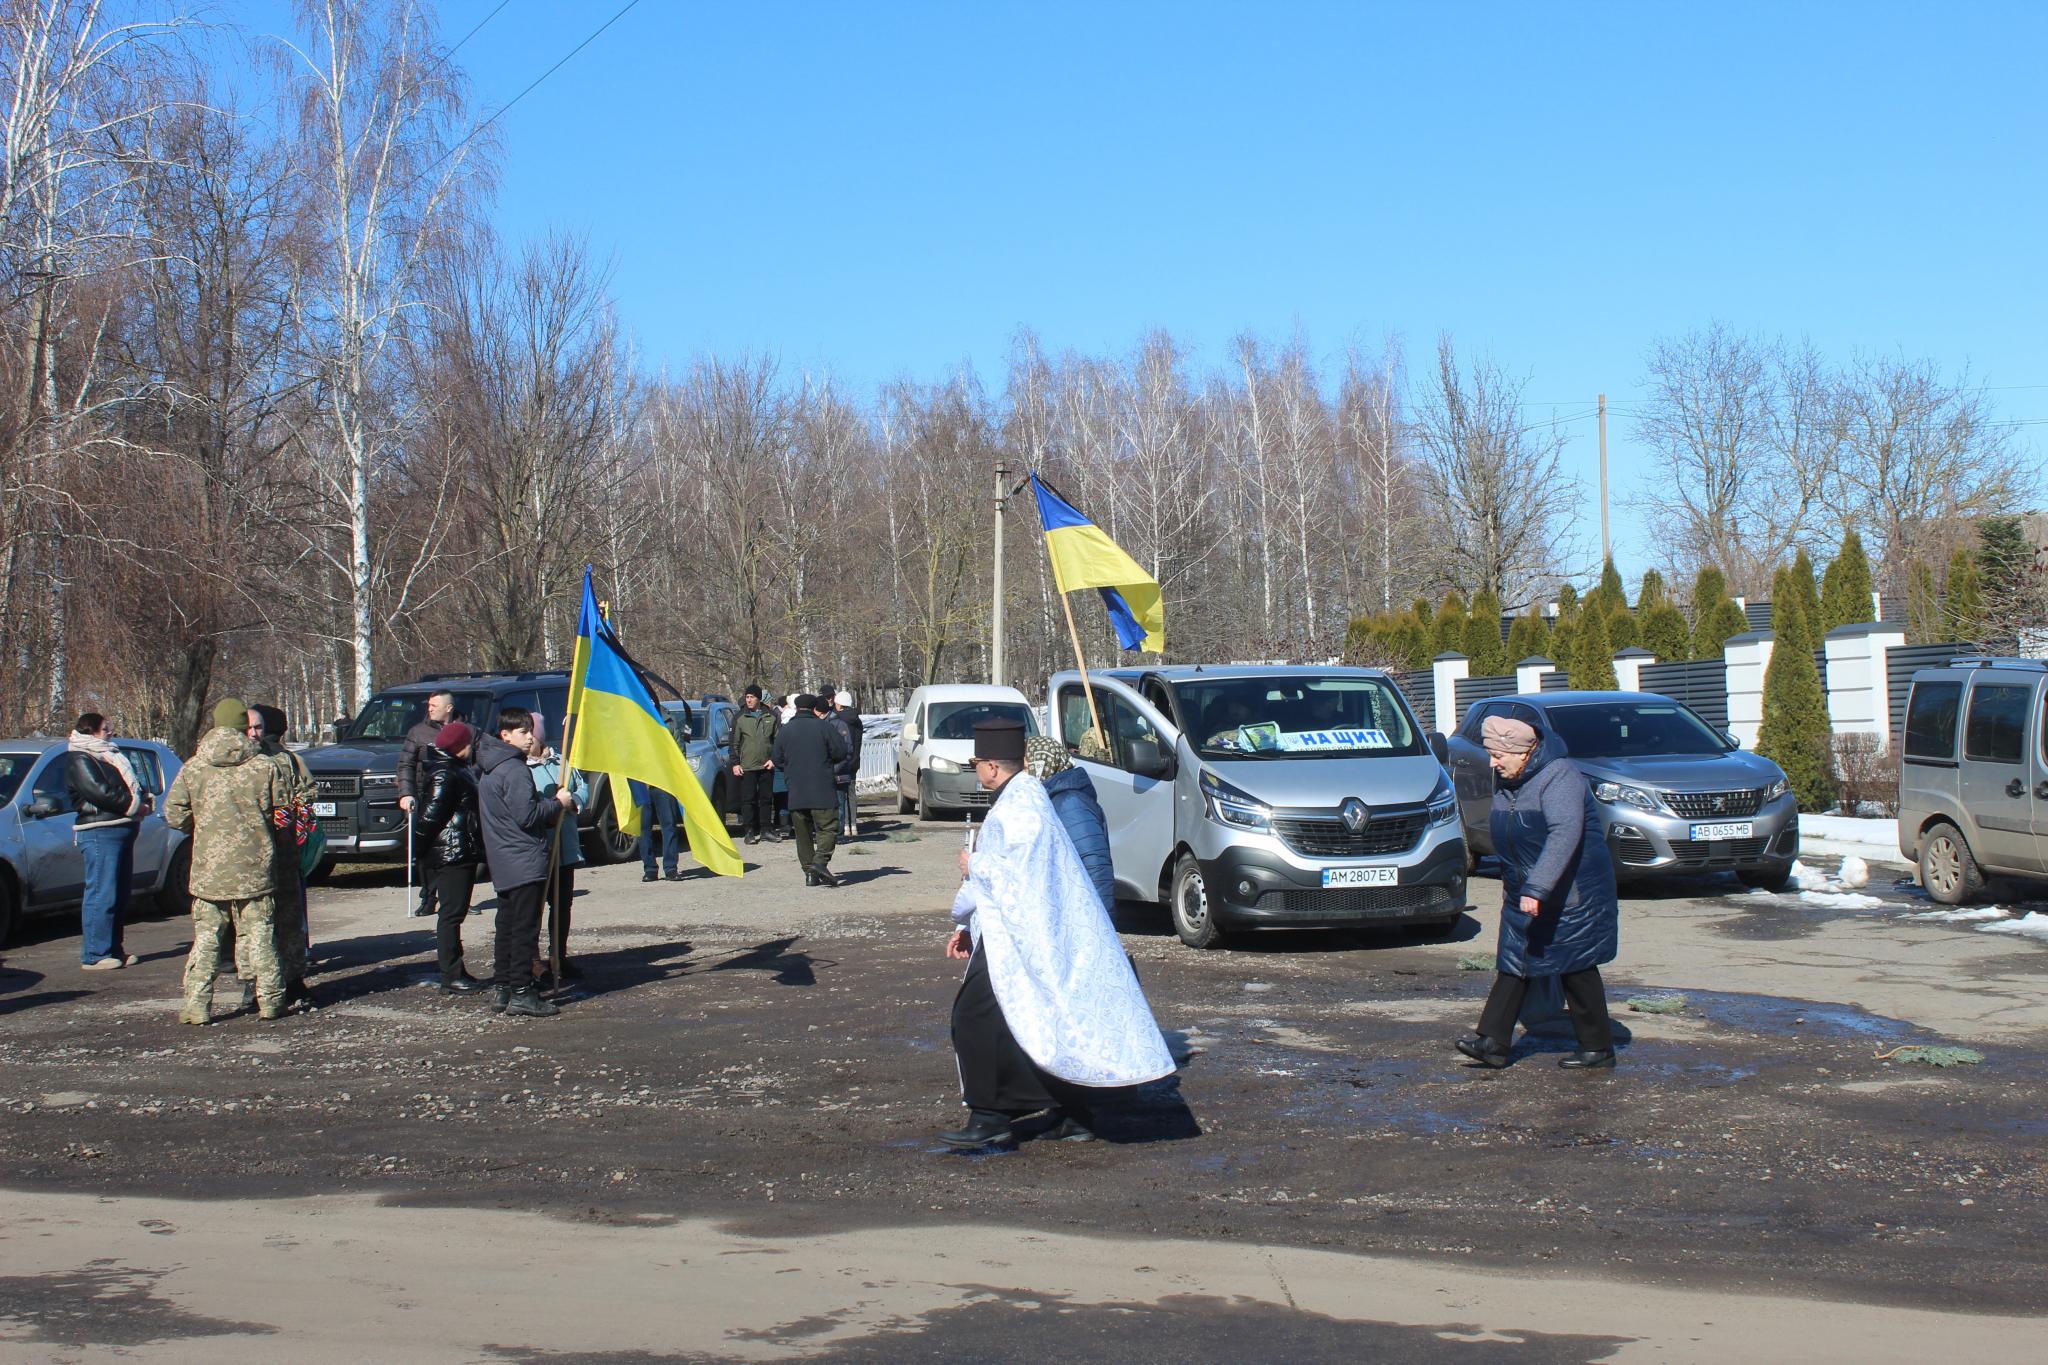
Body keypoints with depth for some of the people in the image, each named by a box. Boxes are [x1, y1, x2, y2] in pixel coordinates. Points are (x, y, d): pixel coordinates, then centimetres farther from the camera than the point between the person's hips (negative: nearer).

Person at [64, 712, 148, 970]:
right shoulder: (79, 760, -7)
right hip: (100, 832, -10)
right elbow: (98, 792, -18)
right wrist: (134, 805, -12)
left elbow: (131, 785, 24)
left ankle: (114, 950, 19)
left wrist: (143, 801, 3)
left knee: (120, 893, 13)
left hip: (122, 829, 10)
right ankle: (94, 956, -8)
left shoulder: (108, 755, 23)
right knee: (102, 894, -10)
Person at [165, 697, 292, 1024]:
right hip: (255, 867, -1)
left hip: (208, 869, 1)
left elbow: (173, 813, 0)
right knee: (260, 937, 7)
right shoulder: (264, 767, -5)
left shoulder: (193, 768, 0)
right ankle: (270, 1000, 10)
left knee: (205, 938, 7)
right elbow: (282, 813, 0)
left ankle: (197, 1005, 5)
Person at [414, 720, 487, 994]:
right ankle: (451, 977, -2)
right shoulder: (443, 775, -17)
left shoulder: (458, 769, 16)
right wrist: (423, 850, -12)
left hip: (462, 854, 10)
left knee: (454, 913, 14)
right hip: (451, 855, -10)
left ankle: (456, 972, 22)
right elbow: (429, 816, -23)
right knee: (451, 914, -6)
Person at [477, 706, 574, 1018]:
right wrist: (558, 803, -7)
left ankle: (501, 989, 18)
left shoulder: (489, 769, 15)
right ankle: (521, 992, -6)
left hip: (502, 863, 10)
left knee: (507, 927, 14)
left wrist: (549, 812, 12)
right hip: (525, 861, -10)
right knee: (525, 928, -6)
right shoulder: (514, 770, -16)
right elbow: (527, 815, -20)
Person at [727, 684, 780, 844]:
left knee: (766, 798, 6)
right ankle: (750, 831, 2)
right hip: (747, 766, -1)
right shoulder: (740, 718, 3)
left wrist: (774, 759, -1)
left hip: (767, 766, 2)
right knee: (748, 799, -3)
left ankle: (766, 829, 14)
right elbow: (733, 743, 5)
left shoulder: (772, 717, 6)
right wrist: (735, 763, -3)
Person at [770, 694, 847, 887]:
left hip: (795, 792, 4)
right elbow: (841, 752, -3)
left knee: (803, 834, 10)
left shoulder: (785, 731, 8)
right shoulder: (823, 727, -3)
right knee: (828, 828, -1)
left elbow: (778, 760, 12)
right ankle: (820, 862, -21)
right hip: (821, 791, -4)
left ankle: (809, 872, 6)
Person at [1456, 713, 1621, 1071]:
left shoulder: (1560, 777, -21)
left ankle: (1598, 1048, 14)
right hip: (1524, 897, 8)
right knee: (1513, 965, 5)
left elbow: (1564, 835, -33)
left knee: (1576, 969, 1)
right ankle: (1493, 1041, 5)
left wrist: (1537, 888, -38)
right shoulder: (1509, 785, 8)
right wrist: (1514, 884, 26)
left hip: (1571, 899, -8)